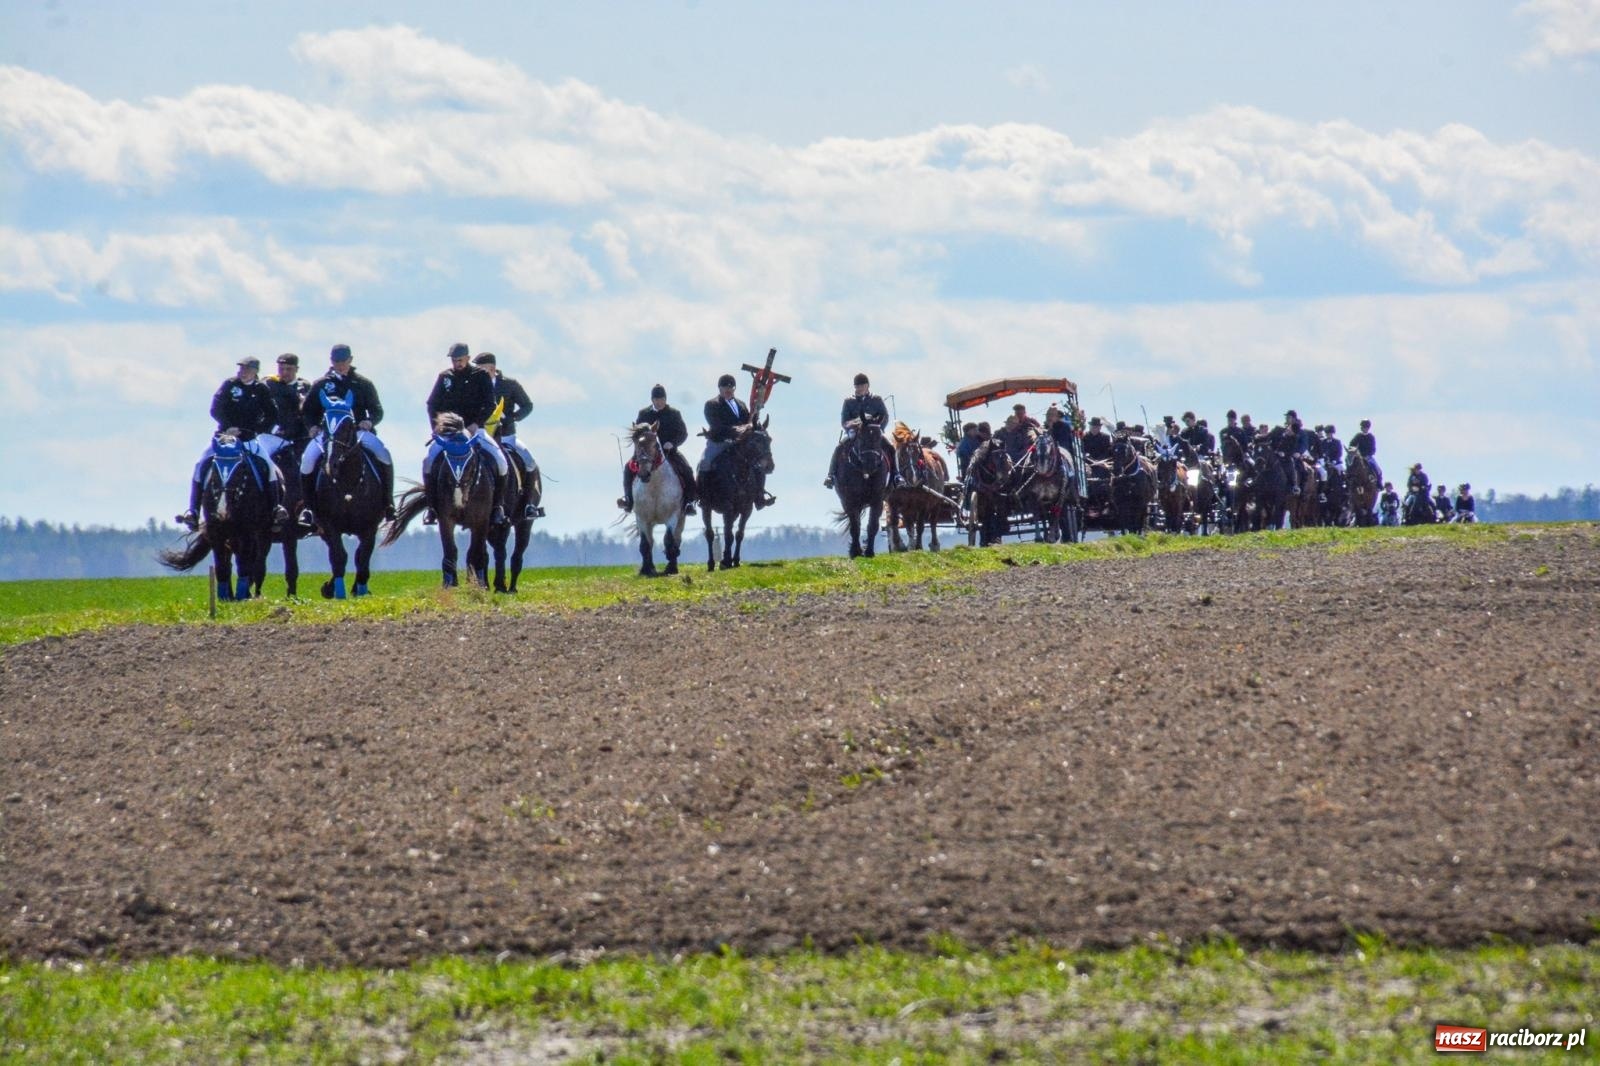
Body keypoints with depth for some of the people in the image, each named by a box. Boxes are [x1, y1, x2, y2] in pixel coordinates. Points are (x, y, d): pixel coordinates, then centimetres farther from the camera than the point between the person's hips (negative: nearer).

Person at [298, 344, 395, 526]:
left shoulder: (363, 384, 10)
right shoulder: (320, 385, 12)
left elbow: (377, 411, 10)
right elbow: (306, 411, 16)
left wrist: (369, 421, -12)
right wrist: (313, 426, -4)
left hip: (359, 431, 0)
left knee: (384, 455, -26)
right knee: (308, 460, -27)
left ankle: (387, 503, -15)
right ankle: (307, 507, -13)